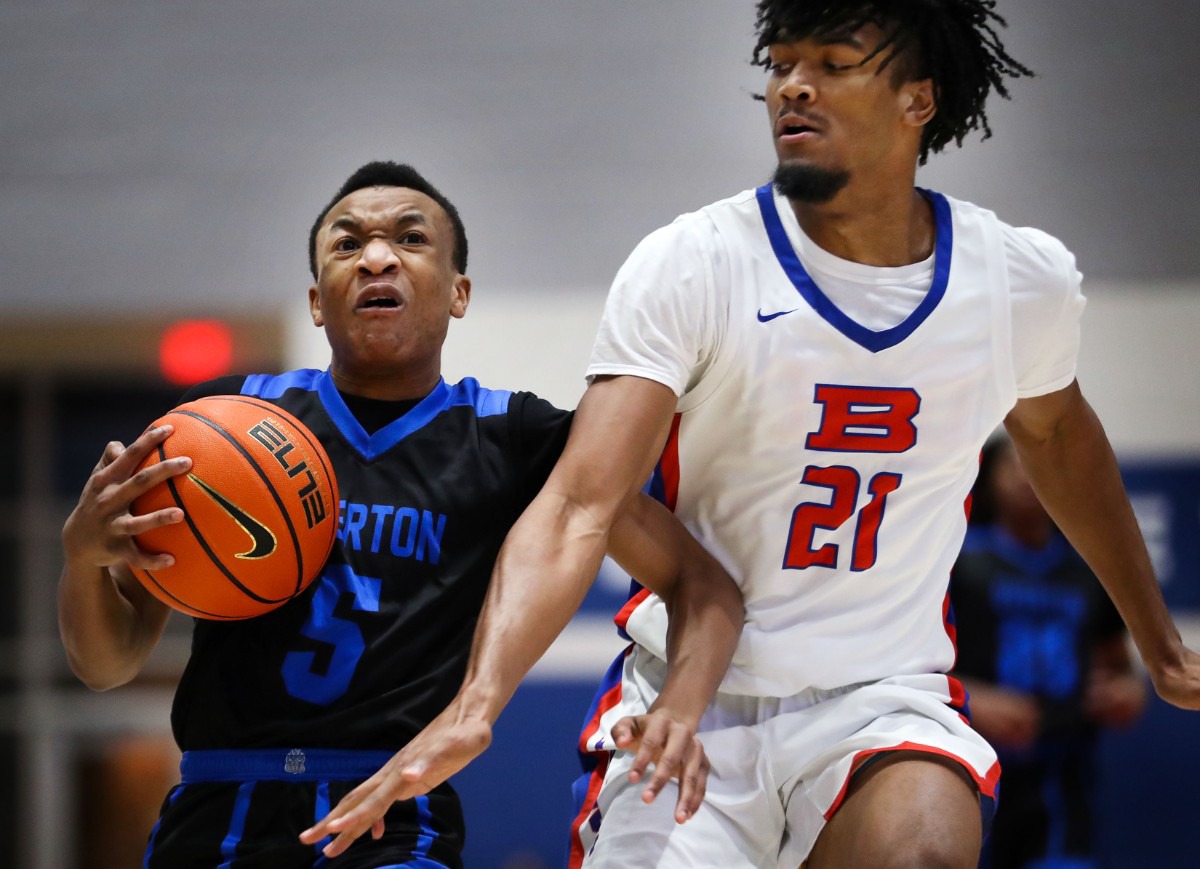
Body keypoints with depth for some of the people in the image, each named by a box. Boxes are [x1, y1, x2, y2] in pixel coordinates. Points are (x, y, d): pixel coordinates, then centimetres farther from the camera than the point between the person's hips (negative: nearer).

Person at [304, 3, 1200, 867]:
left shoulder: (1024, 279, 0)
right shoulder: (690, 267, -12)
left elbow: (1057, 435, 23)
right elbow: (580, 507, -21)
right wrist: (475, 703, -37)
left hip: (883, 700, 1)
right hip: (689, 706, 0)